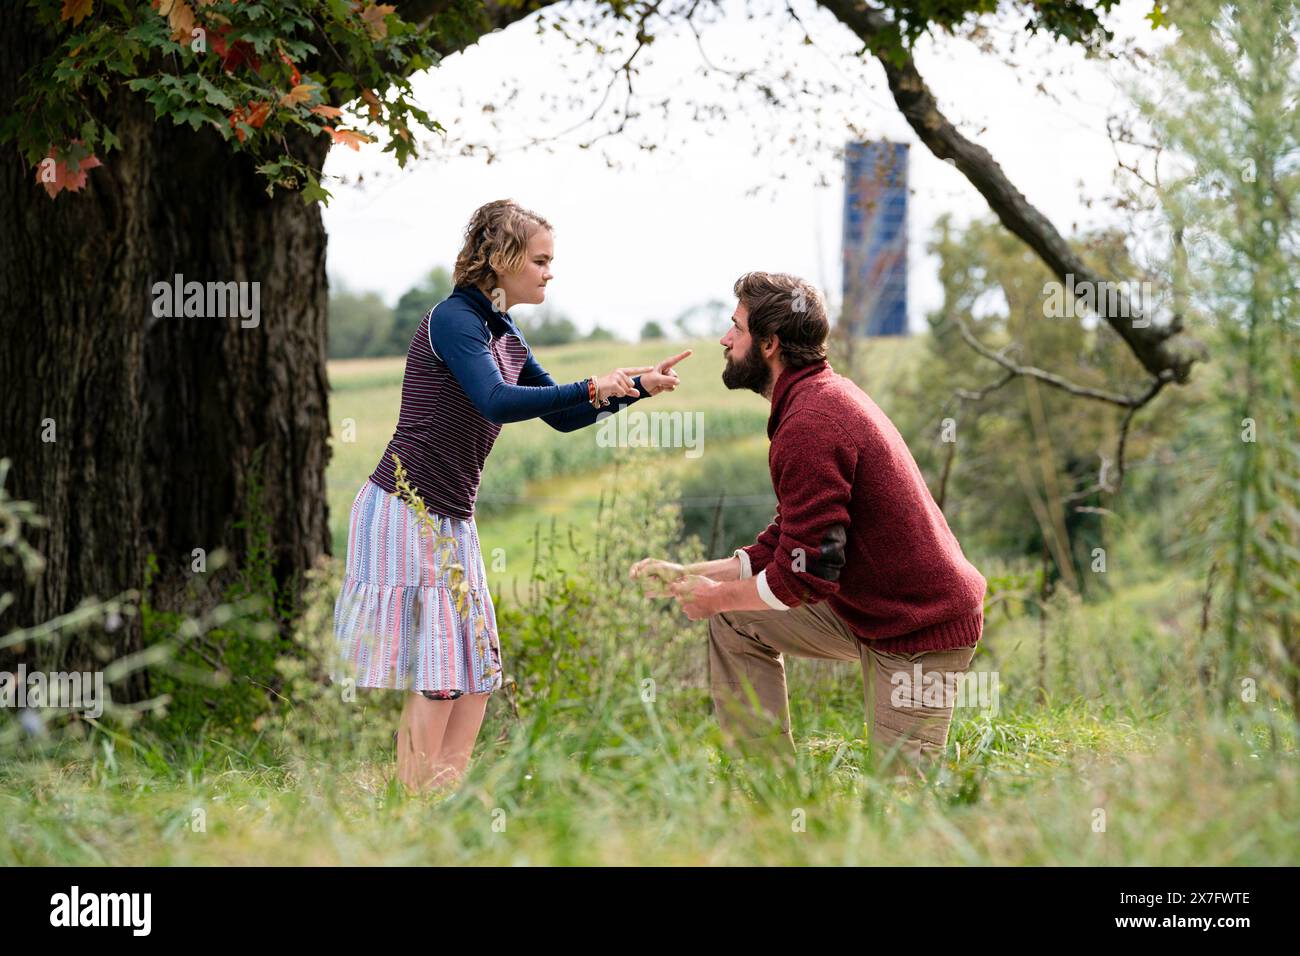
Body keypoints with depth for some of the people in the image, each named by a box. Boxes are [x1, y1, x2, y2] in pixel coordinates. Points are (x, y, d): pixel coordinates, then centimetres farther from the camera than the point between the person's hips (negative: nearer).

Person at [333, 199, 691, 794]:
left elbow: (560, 417, 17)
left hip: (451, 520, 9)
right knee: (436, 668, -8)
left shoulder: (507, 341, 13)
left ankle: (445, 792, 10)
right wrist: (592, 389, -27)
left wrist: (639, 386, 7)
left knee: (476, 664, 7)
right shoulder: (454, 319, -14)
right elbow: (497, 403, -28)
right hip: (405, 513, -9)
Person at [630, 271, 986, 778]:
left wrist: (716, 596, -8)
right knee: (735, 618, 12)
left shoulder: (810, 424, -24)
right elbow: (783, 545, 15)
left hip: (917, 630, -10)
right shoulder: (825, 394, 10)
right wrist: (691, 576, 9)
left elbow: (805, 575, -25)